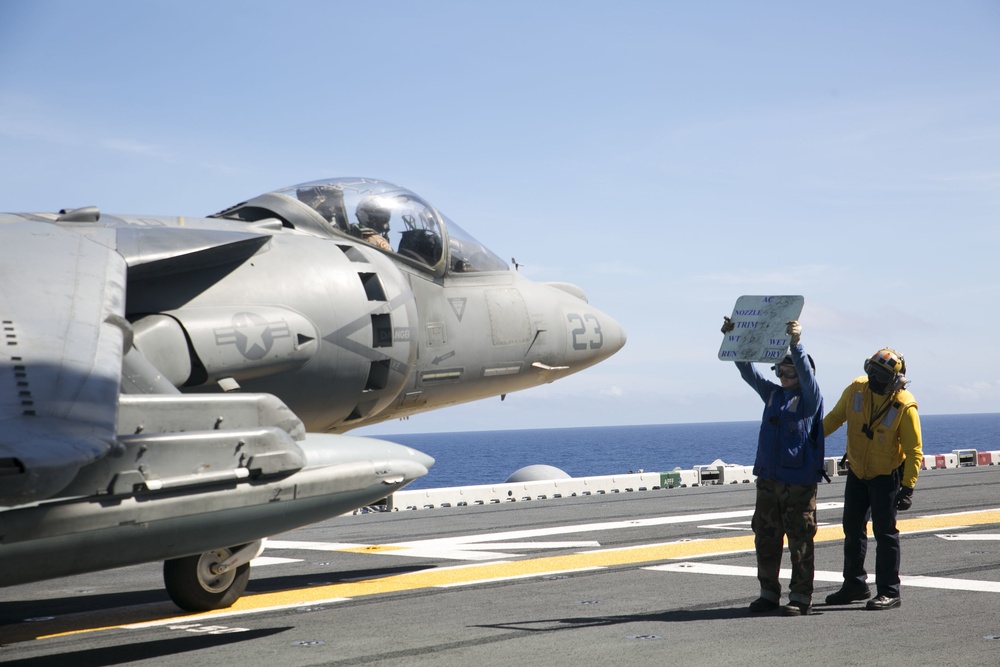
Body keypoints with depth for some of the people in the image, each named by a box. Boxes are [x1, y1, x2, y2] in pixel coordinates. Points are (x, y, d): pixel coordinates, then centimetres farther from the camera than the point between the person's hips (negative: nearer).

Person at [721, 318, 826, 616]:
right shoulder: (772, 394, 12)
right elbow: (747, 370, 9)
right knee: (765, 538, 9)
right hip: (768, 479, 6)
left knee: (800, 541, -1)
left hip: (799, 482, -6)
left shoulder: (810, 398, -3)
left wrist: (796, 343, -35)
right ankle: (769, 593, 18)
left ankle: (801, 597, 5)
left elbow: (806, 373, -21)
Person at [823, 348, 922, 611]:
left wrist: (908, 487, -22)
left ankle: (889, 592, 3)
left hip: (886, 476, -5)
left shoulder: (904, 406, -21)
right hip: (857, 471, 5)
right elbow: (835, 417, 9)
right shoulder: (856, 389, -8)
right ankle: (855, 586, 24)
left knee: (885, 532, -5)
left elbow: (914, 450, -17)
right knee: (853, 529, 11)